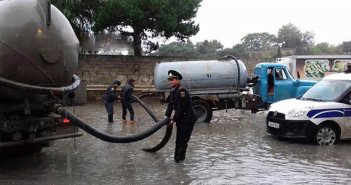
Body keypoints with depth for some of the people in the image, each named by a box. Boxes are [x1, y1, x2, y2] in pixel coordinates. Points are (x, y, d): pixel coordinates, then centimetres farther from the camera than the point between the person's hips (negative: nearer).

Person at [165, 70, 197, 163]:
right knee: (179, 139, 16)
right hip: (181, 119, 10)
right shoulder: (173, 91, 9)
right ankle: (177, 158, 26)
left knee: (183, 139, -7)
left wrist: (174, 119, -21)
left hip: (188, 118, -10)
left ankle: (179, 158, 0)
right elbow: (170, 105, 10)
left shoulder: (182, 91, -22)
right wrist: (166, 117, -1)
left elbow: (180, 107, -25)